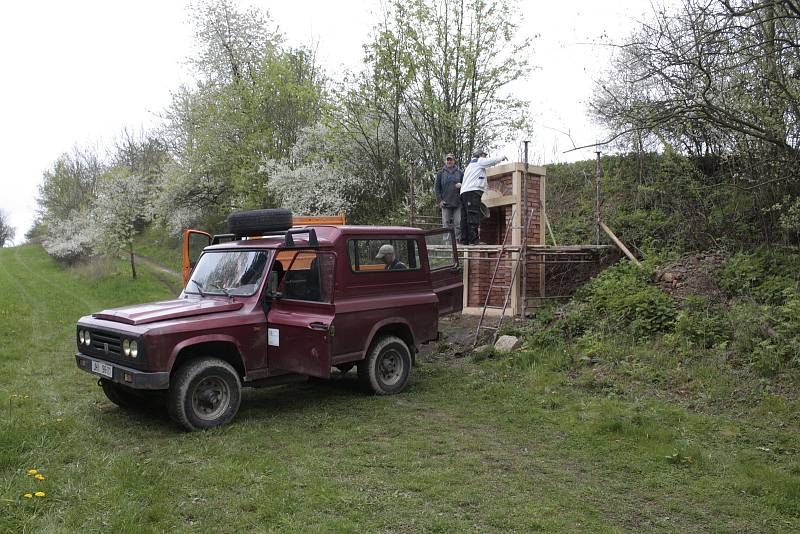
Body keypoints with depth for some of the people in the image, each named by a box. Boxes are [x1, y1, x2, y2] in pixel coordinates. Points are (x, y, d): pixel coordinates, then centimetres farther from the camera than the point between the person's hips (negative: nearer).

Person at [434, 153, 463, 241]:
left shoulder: (459, 172, 10)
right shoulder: (440, 173, 9)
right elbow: (436, 187, 8)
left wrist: (461, 185, -9)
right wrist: (439, 200, -3)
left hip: (457, 202, 0)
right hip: (446, 203, 0)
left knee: (458, 223, -4)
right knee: (446, 223, 0)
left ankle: (458, 239, -2)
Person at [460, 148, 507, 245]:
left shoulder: (470, 165, 32)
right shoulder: (479, 161, 7)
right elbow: (492, 161, 1)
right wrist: (502, 158, 19)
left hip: (464, 192, 9)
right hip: (473, 191, -9)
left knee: (465, 217, 4)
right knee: (473, 216, -14)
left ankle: (464, 239, 2)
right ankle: (473, 239, -20)